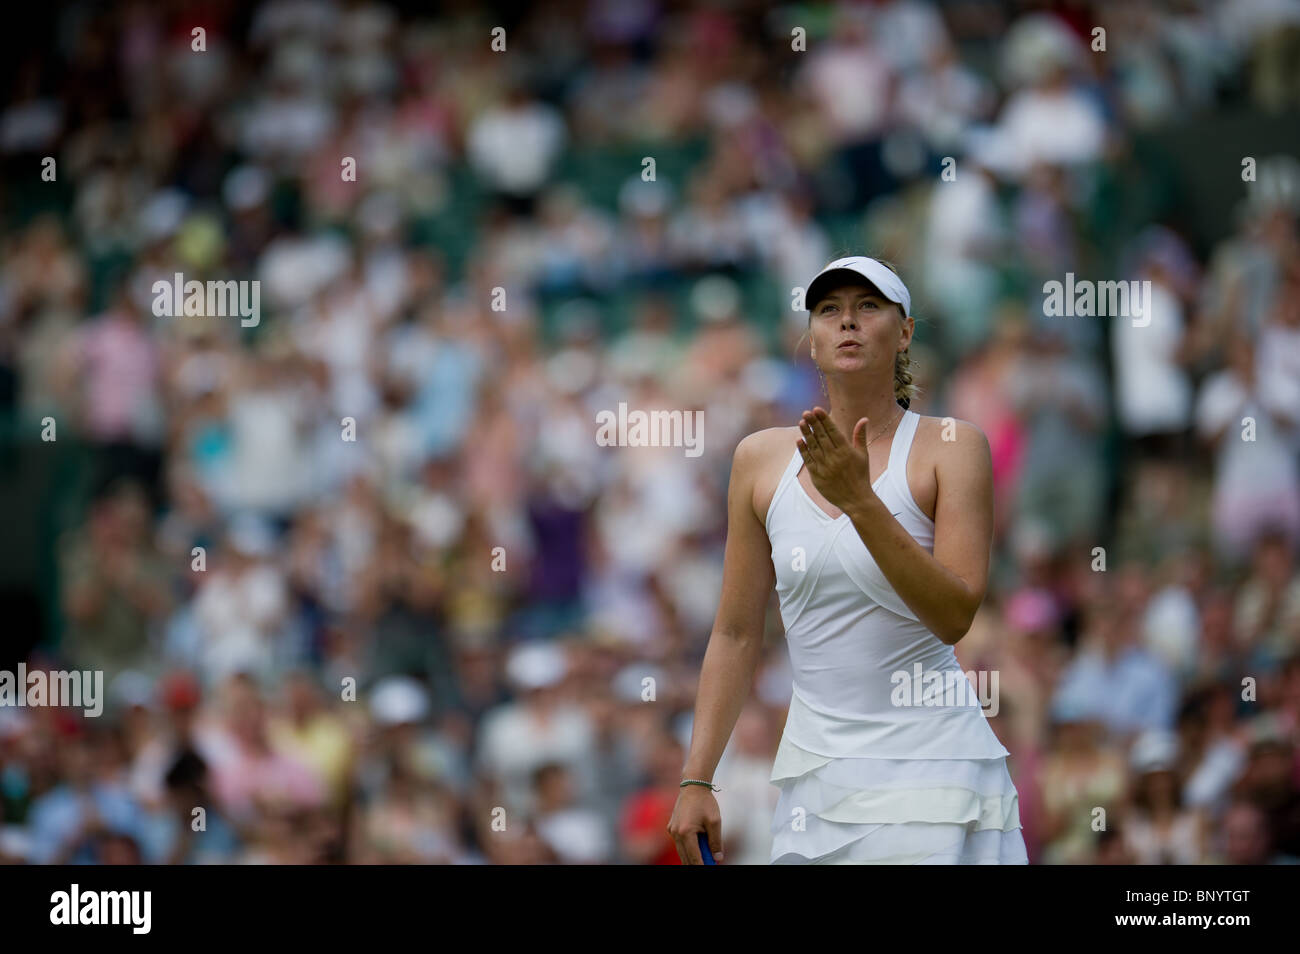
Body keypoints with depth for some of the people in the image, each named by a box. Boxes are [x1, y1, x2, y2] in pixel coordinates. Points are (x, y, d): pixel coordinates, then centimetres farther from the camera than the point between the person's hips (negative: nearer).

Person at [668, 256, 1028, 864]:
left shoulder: (952, 446, -4)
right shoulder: (761, 459, 6)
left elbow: (954, 615, -14)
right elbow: (736, 634, 10)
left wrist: (859, 500, -22)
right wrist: (695, 780, 5)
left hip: (930, 773, -3)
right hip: (813, 772, 3)